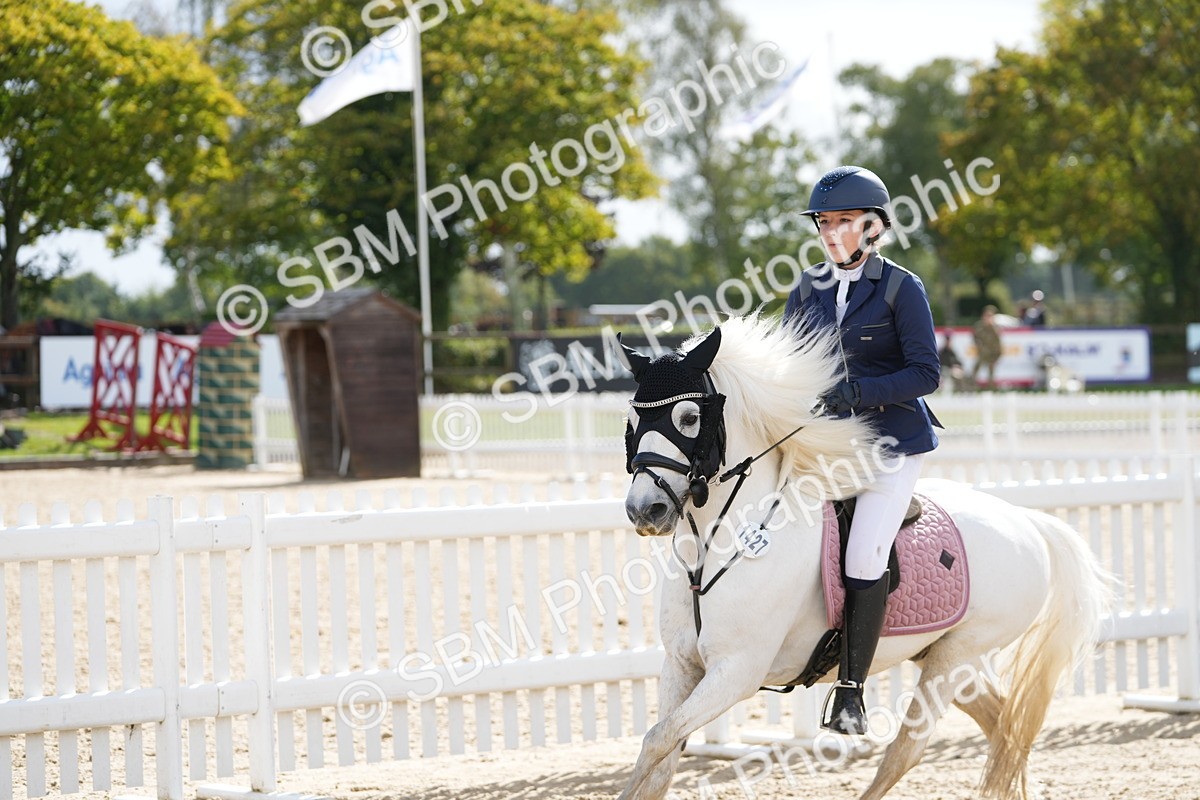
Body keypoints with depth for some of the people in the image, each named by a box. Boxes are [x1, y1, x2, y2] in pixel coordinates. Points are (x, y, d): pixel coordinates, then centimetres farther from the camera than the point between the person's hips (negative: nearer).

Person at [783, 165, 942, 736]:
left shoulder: (901, 289, -6)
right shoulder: (808, 291, 9)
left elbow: (925, 374, -10)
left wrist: (856, 390, -20)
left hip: (891, 439, -5)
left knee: (864, 558, -15)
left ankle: (851, 689, -10)